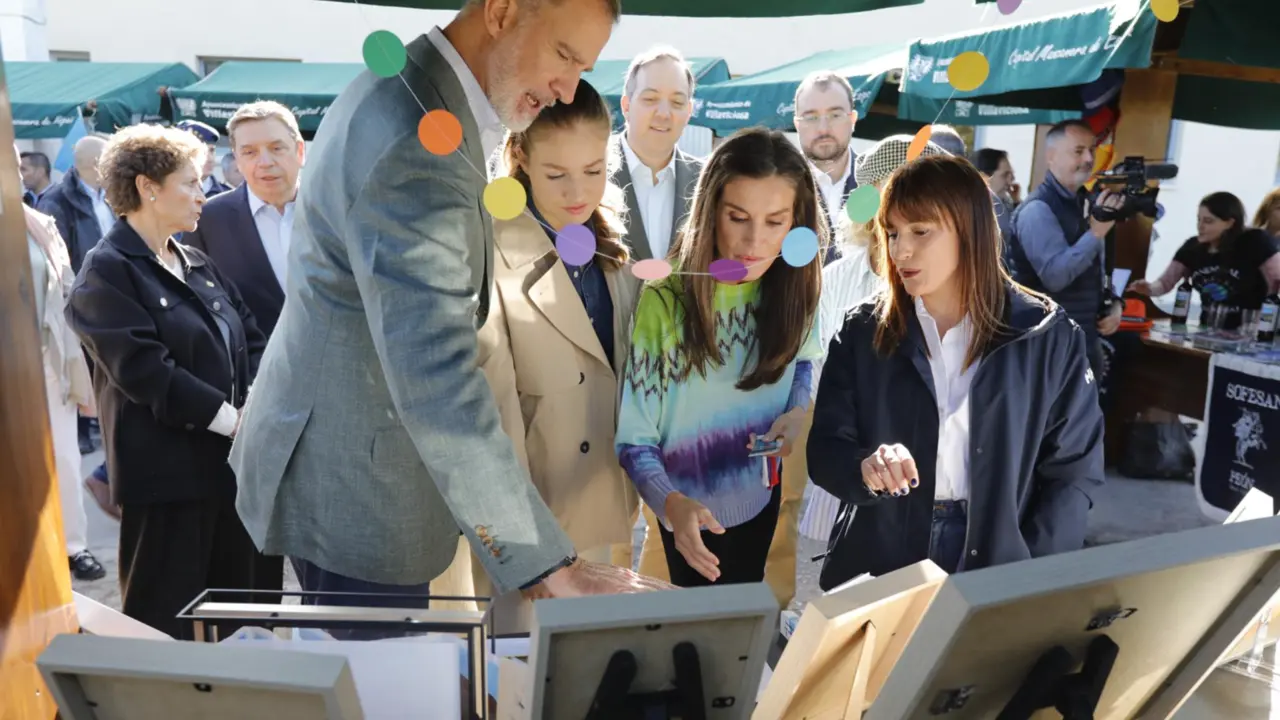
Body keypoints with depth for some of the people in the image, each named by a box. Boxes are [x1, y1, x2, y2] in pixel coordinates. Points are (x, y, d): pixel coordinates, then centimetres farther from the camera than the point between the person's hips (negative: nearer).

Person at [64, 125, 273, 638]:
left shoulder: (197, 263, 14)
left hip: (231, 462, 7)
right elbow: (147, 371, -19)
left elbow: (251, 340, 10)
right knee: (166, 624, 4)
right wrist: (234, 419, -18)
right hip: (168, 473, -7)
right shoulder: (107, 273, -9)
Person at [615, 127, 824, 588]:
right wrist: (671, 503, -43)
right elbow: (635, 439, -24)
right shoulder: (664, 302, -27)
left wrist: (798, 411, -17)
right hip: (690, 513, -3)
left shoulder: (794, 287, -14)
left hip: (761, 497, 4)